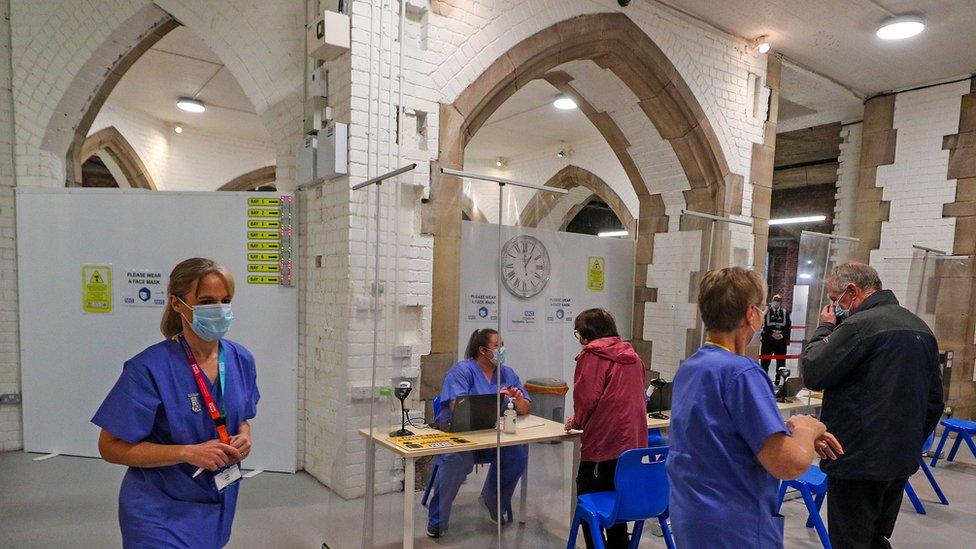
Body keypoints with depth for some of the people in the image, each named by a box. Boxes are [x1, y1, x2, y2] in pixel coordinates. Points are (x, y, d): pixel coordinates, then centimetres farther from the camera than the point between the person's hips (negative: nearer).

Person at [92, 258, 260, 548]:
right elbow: (111, 447, -16)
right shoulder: (149, 368, -21)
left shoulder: (241, 360, -6)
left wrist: (244, 437, -11)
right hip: (161, 512, -6)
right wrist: (189, 452, -25)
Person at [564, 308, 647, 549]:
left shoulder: (592, 354, -7)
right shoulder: (631, 355, 14)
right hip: (633, 442, 7)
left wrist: (577, 421, 6)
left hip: (603, 444, -7)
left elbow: (587, 398, -15)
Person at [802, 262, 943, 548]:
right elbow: (934, 401, 16)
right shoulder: (921, 328, 11)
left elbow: (812, 374, -14)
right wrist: (912, 443, 22)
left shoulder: (860, 324, -18)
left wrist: (825, 328, -2)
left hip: (859, 461, -9)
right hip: (901, 462, 9)